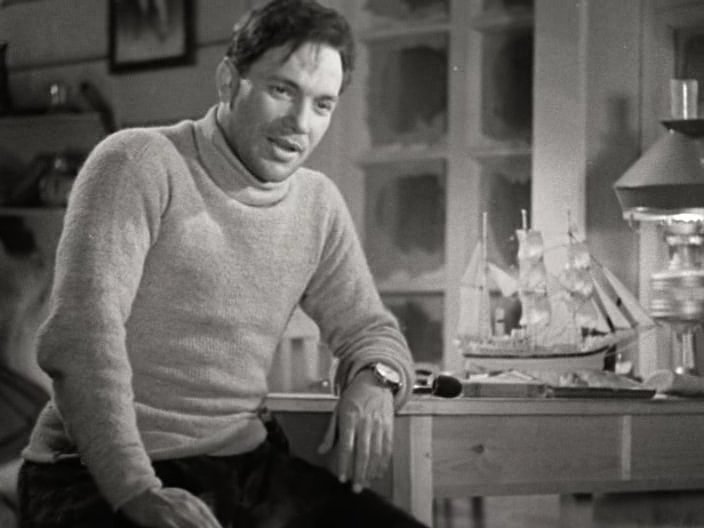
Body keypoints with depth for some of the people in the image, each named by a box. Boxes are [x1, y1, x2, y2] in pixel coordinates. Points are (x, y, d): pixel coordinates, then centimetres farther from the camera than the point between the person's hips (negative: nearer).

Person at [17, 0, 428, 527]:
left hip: (249, 467, 7)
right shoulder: (139, 163, -9)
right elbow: (82, 334, -18)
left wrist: (374, 381, -4)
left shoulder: (319, 203, 11)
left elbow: (368, 328, 21)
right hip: (102, 480, -6)